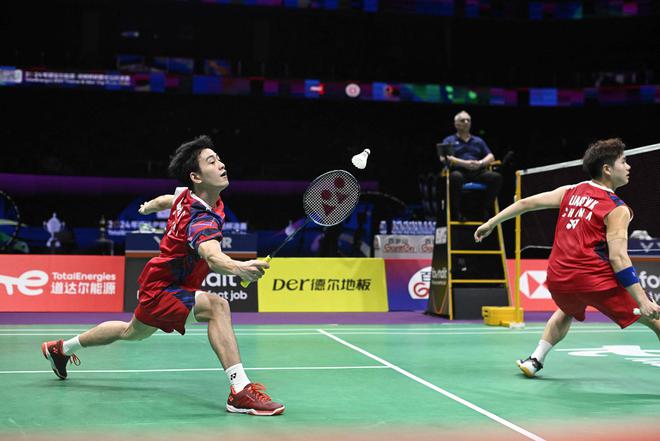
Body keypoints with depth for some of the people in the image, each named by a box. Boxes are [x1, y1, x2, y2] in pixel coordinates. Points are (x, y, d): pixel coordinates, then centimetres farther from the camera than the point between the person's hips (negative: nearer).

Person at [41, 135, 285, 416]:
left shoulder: (186, 195, -7)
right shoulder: (201, 219, -35)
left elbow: (164, 200, 16)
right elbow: (213, 257, -56)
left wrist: (148, 206, 38)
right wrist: (238, 268, -76)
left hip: (157, 276, 10)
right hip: (162, 288, -10)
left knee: (131, 333, 33)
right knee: (216, 305, -33)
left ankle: (61, 348, 56)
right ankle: (240, 391, -36)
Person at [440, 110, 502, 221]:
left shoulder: (478, 141, 28)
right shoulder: (449, 140, 17)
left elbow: (491, 157, 17)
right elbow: (444, 158, 0)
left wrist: (480, 163, -7)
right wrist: (464, 163, -13)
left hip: (478, 172, 3)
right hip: (459, 171, -3)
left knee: (496, 177, -27)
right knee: (455, 177, -40)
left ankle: (485, 209, -18)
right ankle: (455, 211, -27)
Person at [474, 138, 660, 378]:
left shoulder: (571, 192, 11)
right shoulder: (617, 210, -5)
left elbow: (527, 202, 12)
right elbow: (618, 258, -15)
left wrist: (491, 223, 22)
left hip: (557, 279, 6)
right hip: (594, 279, -6)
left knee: (567, 311, 38)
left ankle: (535, 360, 33)